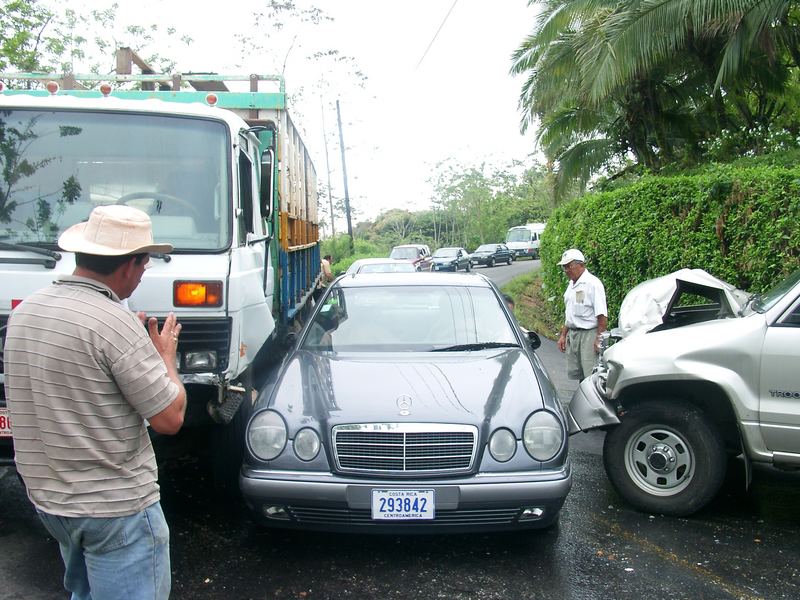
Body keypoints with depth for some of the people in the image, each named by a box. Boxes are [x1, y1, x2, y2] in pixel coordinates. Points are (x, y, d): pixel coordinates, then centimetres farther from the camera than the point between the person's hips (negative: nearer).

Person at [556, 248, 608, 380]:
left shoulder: (593, 283, -12)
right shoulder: (571, 284, 15)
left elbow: (602, 316, -16)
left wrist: (599, 339, -20)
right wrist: (563, 335, 19)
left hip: (588, 334, -8)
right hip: (572, 334, 9)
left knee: (591, 376, -9)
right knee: (575, 373, 11)